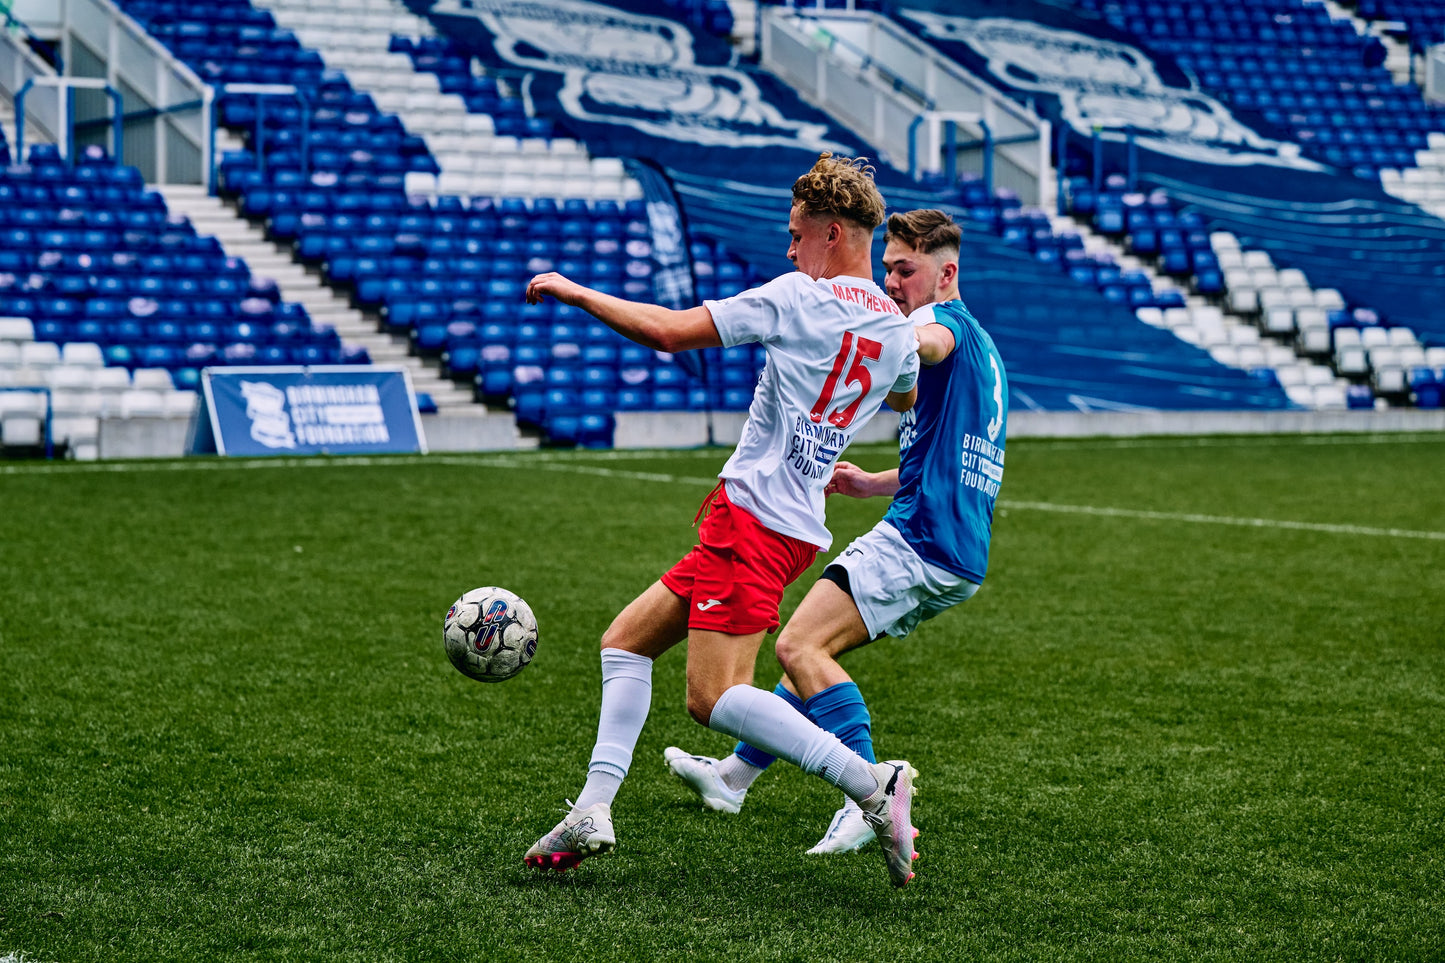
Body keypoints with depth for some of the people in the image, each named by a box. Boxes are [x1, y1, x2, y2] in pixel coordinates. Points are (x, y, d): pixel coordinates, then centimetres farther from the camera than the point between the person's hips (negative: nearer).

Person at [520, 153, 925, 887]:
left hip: (752, 517, -9)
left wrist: (574, 292, -2)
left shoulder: (800, 298, -11)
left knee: (714, 697, -13)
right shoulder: (897, 329, 11)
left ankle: (871, 782, -16)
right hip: (796, 525, 9)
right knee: (625, 640, 13)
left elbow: (670, 332, -13)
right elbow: (904, 395, 36)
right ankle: (593, 811, 9)